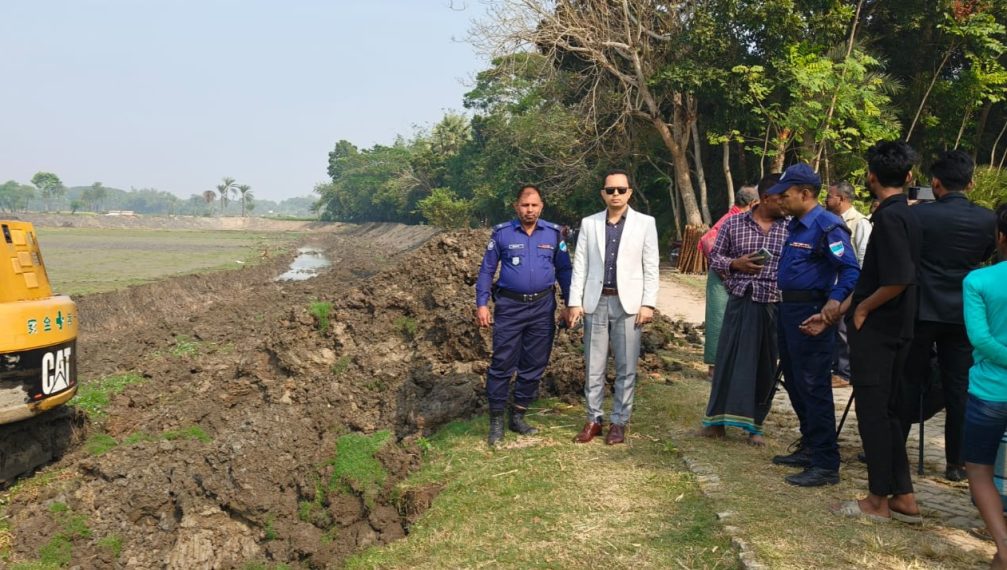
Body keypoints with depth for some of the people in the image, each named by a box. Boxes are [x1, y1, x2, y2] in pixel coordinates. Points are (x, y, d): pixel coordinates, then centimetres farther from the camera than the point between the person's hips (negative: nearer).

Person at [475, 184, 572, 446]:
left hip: (542, 307, 2)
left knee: (534, 365, 8)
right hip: (510, 306, -2)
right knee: (502, 364, -2)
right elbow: (486, 270, 2)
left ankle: (518, 415, 22)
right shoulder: (502, 233, -2)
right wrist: (481, 304, -5)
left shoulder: (554, 233, 3)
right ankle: (496, 420, 10)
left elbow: (564, 270, 9)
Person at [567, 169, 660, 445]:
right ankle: (593, 419, 18)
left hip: (628, 303, -2)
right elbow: (580, 265, 6)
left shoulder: (645, 223, 3)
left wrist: (648, 304, -7)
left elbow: (651, 267, 1)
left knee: (626, 367, 4)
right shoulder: (589, 223, 8)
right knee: (593, 365, 7)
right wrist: (575, 302, -1)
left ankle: (619, 422, 14)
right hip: (595, 302, 2)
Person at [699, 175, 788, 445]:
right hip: (740, 302, -1)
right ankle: (717, 418, 15)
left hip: (774, 306, 1)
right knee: (729, 359, 2)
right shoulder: (734, 224, 3)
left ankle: (755, 424, 19)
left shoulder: (790, 228, 3)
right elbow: (715, 256, 9)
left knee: (765, 365, 7)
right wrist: (734, 264, -10)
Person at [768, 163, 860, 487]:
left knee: (813, 387, -6)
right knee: (794, 383, 18)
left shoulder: (827, 226, -17)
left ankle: (826, 465, 2)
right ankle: (810, 447, 33)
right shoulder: (795, 225, 13)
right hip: (789, 310, 10)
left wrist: (836, 300, -37)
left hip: (811, 313, -10)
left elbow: (850, 269, -23)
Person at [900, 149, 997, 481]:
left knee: (910, 382, 8)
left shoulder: (919, 214, -12)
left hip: (922, 311, -2)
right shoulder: (986, 219, -2)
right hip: (963, 314, 2)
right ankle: (956, 463, 13)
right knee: (959, 388, 7)